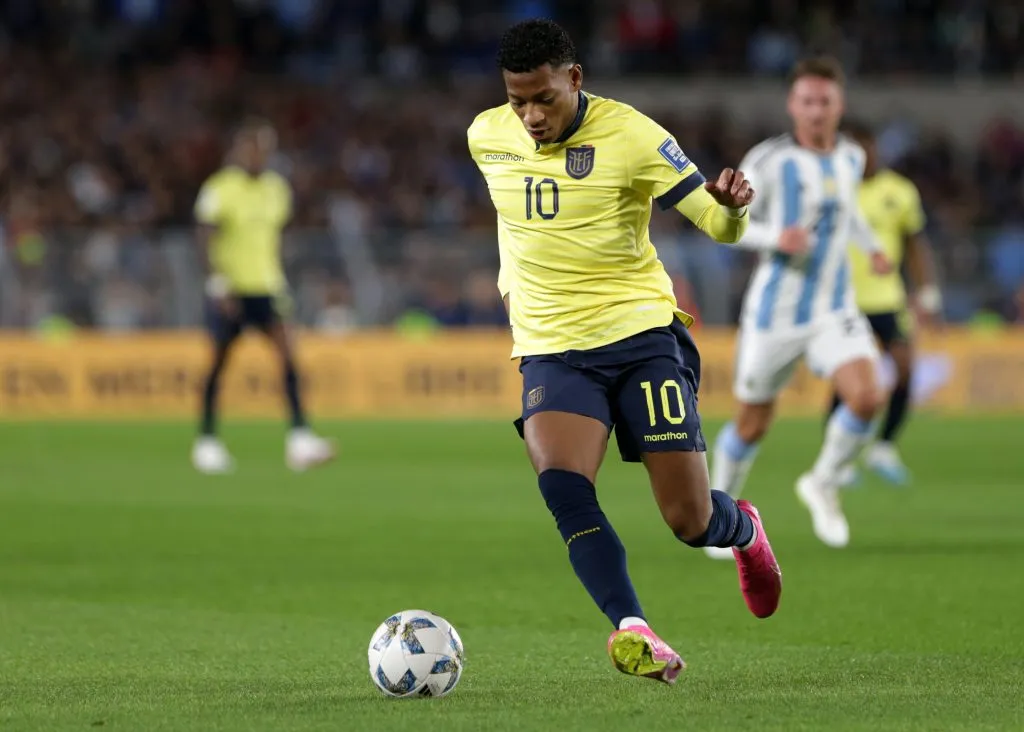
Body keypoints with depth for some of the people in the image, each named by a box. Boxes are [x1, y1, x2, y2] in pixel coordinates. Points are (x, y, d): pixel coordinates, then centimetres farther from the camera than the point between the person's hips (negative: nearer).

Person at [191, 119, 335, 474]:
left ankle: (300, 437, -18)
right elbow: (206, 240, -11)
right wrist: (219, 283, -19)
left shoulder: (276, 188, 10)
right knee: (219, 361, 5)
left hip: (265, 287, 5)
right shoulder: (220, 188, -9)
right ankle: (206, 441, 18)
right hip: (229, 290, -5)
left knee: (287, 355, -12)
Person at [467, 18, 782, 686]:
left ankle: (745, 530, 35)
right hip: (552, 350, 3)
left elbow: (716, 222, -11)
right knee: (561, 485, -28)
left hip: (641, 335, -2)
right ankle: (632, 630, -33)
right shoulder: (486, 137, 3)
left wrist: (732, 208, -32)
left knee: (692, 522, -2)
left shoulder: (628, 133, -10)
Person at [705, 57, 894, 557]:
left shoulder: (851, 157, 4)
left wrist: (871, 247, 13)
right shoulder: (769, 161, -13)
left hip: (834, 311, 3)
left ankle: (822, 485, 6)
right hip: (775, 313, -3)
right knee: (753, 424, 8)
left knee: (866, 398, -21)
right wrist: (775, 237, -25)